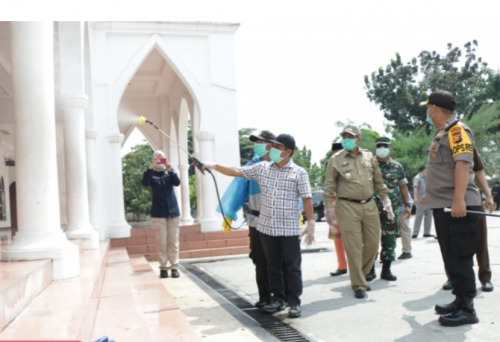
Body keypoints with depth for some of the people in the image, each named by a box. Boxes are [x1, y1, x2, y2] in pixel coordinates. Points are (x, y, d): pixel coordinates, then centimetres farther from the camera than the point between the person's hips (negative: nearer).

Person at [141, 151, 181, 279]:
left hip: (173, 211, 2)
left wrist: (170, 170, -27)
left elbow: (177, 182, -11)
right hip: (158, 213, -2)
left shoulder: (169, 172, 8)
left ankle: (174, 266, 7)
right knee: (162, 242, -1)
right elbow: (145, 183, -18)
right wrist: (151, 168, -30)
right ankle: (163, 267, 6)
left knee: (173, 241, 3)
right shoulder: (151, 174, 3)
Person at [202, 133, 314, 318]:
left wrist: (311, 223, -11)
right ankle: (277, 299, 24)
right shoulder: (262, 168, 6)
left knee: (292, 267, 4)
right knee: (273, 266, 12)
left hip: (290, 229, -4)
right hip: (267, 227, 4)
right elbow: (237, 172, 7)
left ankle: (294, 302, 15)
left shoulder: (299, 173, -4)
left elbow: (307, 199, -6)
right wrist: (213, 166, 0)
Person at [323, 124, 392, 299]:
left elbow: (379, 182, 16)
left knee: (372, 243, 8)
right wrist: (328, 208, -7)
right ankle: (358, 285, 8)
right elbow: (329, 186, -2)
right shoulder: (336, 159, -2)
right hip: (347, 207, -4)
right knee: (353, 247, -3)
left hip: (370, 205, 4)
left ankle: (360, 276, 29)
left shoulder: (369, 156, 9)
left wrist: (386, 200, 13)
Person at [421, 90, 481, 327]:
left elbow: (463, 165, -22)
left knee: (460, 258, -5)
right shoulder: (442, 134, 17)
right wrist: (432, 195, 30)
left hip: (457, 206, -10)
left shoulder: (457, 130, -11)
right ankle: (460, 301, 24)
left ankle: (467, 309, 4)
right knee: (451, 258, 14)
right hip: (443, 206, 10)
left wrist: (458, 200, -29)